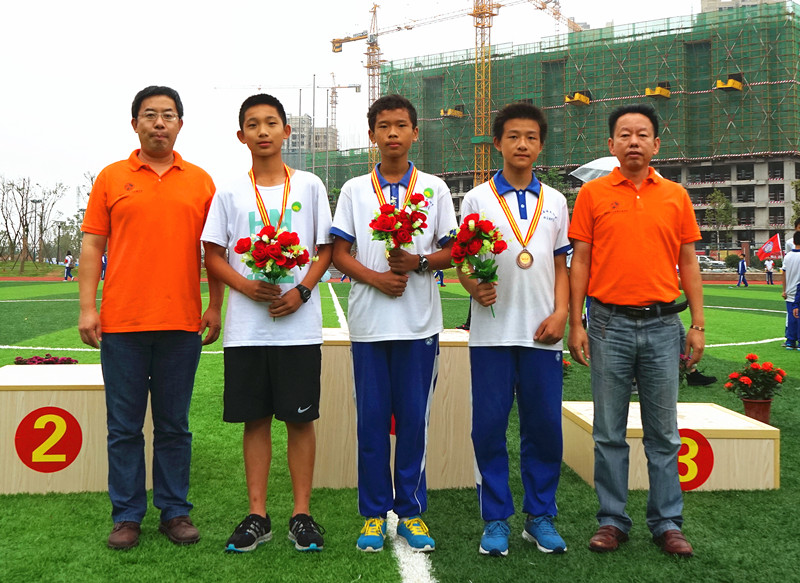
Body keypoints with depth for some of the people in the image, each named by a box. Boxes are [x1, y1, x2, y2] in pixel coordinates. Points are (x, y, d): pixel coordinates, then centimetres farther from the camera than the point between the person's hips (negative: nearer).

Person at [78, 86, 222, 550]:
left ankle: (175, 511, 19)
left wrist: (215, 307, 4)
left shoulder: (200, 181, 9)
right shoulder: (112, 178, 7)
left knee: (174, 425, 9)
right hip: (121, 322, 0)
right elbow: (93, 245, 5)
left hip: (181, 324, 0)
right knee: (124, 427, 6)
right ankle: (127, 516, 17)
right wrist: (87, 308, -3)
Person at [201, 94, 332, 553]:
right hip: (246, 327, 1)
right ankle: (258, 516, 18)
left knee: (300, 418, 3)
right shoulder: (230, 192, 7)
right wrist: (246, 286, -11)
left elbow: (326, 249, 6)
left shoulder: (309, 185, 5)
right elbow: (214, 256, 8)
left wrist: (302, 290, -10)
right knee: (255, 419, 7)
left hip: (299, 325, -1)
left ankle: (302, 514, 15)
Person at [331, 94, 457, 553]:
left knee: (414, 419, 4)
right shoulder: (355, 190, 8)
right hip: (369, 322, 0)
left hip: (419, 324, 0)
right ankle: (374, 513, 16)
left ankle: (412, 510, 18)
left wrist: (418, 262, -13)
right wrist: (375, 277, -12)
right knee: (371, 420, 4)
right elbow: (339, 253, 5)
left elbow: (451, 252, 7)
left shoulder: (434, 188, 7)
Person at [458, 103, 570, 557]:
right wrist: (475, 287, -16)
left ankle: (541, 517, 20)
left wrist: (560, 313, -2)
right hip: (492, 331, -2)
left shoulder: (555, 201, 12)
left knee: (544, 426, 5)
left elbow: (561, 266, 12)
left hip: (541, 332, 2)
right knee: (490, 427, 2)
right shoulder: (477, 199, 5)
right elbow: (461, 261, 5)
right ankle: (496, 519, 15)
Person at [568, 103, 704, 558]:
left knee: (664, 432, 8)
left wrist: (698, 325, 3)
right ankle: (613, 521, 18)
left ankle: (667, 523, 19)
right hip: (610, 325, -1)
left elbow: (689, 262, 8)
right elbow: (580, 260, 2)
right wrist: (575, 324, -4)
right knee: (610, 432, 6)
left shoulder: (676, 196, 8)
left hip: (662, 325, 1)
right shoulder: (593, 194, 3)